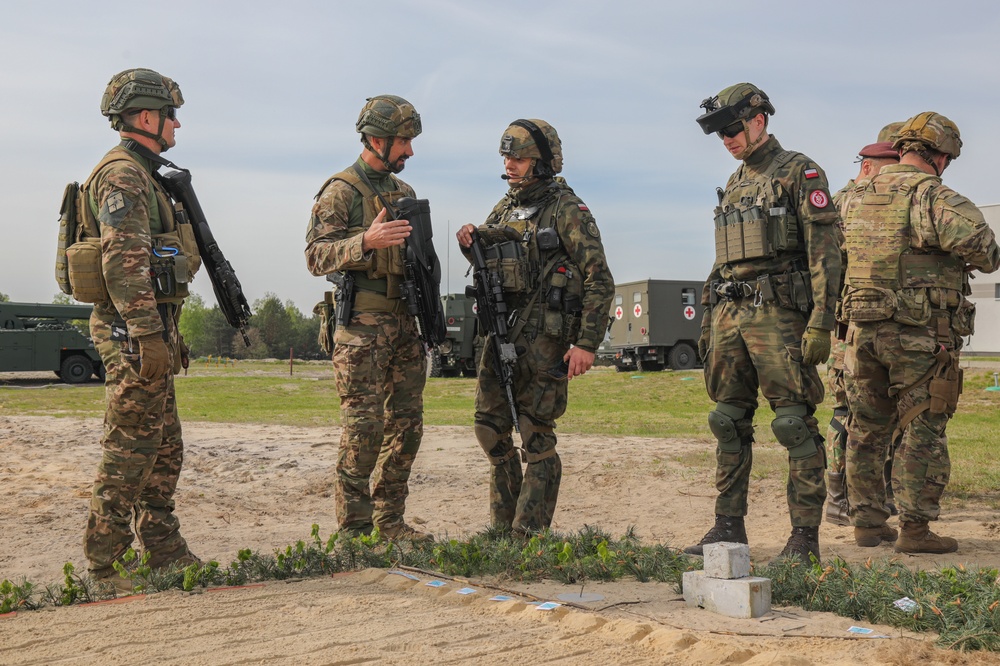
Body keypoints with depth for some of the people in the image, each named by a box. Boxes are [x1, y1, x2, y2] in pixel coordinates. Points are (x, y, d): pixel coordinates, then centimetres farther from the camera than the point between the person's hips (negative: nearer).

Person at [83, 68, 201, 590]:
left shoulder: (143, 175, 21)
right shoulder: (123, 175, -12)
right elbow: (124, 263, -22)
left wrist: (169, 334, 23)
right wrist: (149, 335, -25)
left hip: (149, 329, 10)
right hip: (132, 331, -10)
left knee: (164, 449, 13)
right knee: (130, 450, -6)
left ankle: (163, 550, 21)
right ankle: (102, 565, 1)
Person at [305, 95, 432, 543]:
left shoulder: (404, 192, 17)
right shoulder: (340, 192, -5)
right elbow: (316, 256, -14)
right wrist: (365, 242, -29)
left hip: (405, 321, 7)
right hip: (362, 324, -7)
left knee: (407, 424, 8)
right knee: (363, 426, -7)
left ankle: (389, 520, 18)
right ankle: (352, 528, 2)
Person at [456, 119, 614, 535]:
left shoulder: (566, 209, -8)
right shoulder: (505, 208, 13)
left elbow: (600, 280, -12)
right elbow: (489, 262, 24)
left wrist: (587, 343, -18)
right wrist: (471, 246, 0)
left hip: (544, 337, -7)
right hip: (499, 330, 7)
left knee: (535, 435, -2)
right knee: (490, 426, 10)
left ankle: (530, 535, 7)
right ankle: (502, 526, 24)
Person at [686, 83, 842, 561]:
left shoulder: (799, 173, -3)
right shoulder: (733, 185, 21)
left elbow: (824, 250, -10)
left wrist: (821, 321, -17)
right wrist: (708, 320, 20)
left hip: (778, 314, -7)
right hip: (730, 314, 8)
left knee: (794, 423, -6)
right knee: (728, 422, 8)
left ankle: (805, 535, -1)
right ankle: (728, 526, 16)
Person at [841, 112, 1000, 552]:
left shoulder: (860, 198, 10)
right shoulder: (932, 196, -11)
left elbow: (842, 252, 21)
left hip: (863, 329, 6)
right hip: (919, 334, -6)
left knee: (868, 429, 14)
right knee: (923, 433, 3)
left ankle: (867, 522, 20)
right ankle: (914, 529, 5)